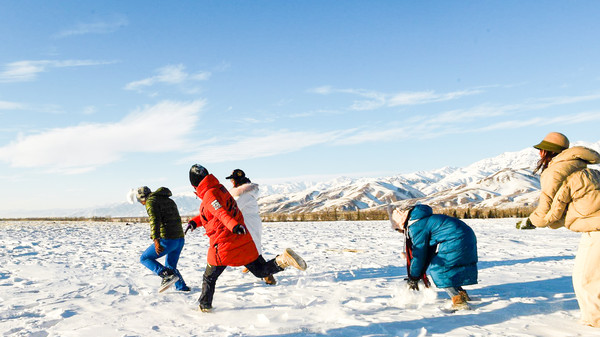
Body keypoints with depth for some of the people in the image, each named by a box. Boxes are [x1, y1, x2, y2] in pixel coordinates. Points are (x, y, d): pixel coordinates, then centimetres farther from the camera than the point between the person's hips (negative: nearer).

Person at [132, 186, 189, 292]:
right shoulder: (169, 200, 23)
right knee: (170, 266, 24)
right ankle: (182, 288, 16)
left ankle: (167, 276, -9)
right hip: (180, 239, 8)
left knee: (145, 258, 8)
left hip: (167, 240, -8)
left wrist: (156, 241, -31)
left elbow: (155, 220, -21)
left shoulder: (151, 201, -3)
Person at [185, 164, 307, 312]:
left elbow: (222, 212, -32)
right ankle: (283, 259, -16)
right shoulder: (220, 189, 14)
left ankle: (205, 306, 28)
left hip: (223, 246, -7)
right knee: (261, 271, 8)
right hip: (243, 241, 7)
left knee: (209, 278, 15)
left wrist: (234, 226, -46)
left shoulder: (209, 195, -13)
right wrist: (194, 222, 22)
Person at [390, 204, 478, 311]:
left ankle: (459, 301, -10)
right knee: (446, 267, 21)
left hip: (456, 241, -11)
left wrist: (413, 278, 2)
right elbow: (427, 249, 24)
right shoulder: (423, 221, 20)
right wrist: (421, 274, 26)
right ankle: (462, 294, 26)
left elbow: (418, 254, -9)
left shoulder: (416, 227, -12)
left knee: (437, 269, -5)